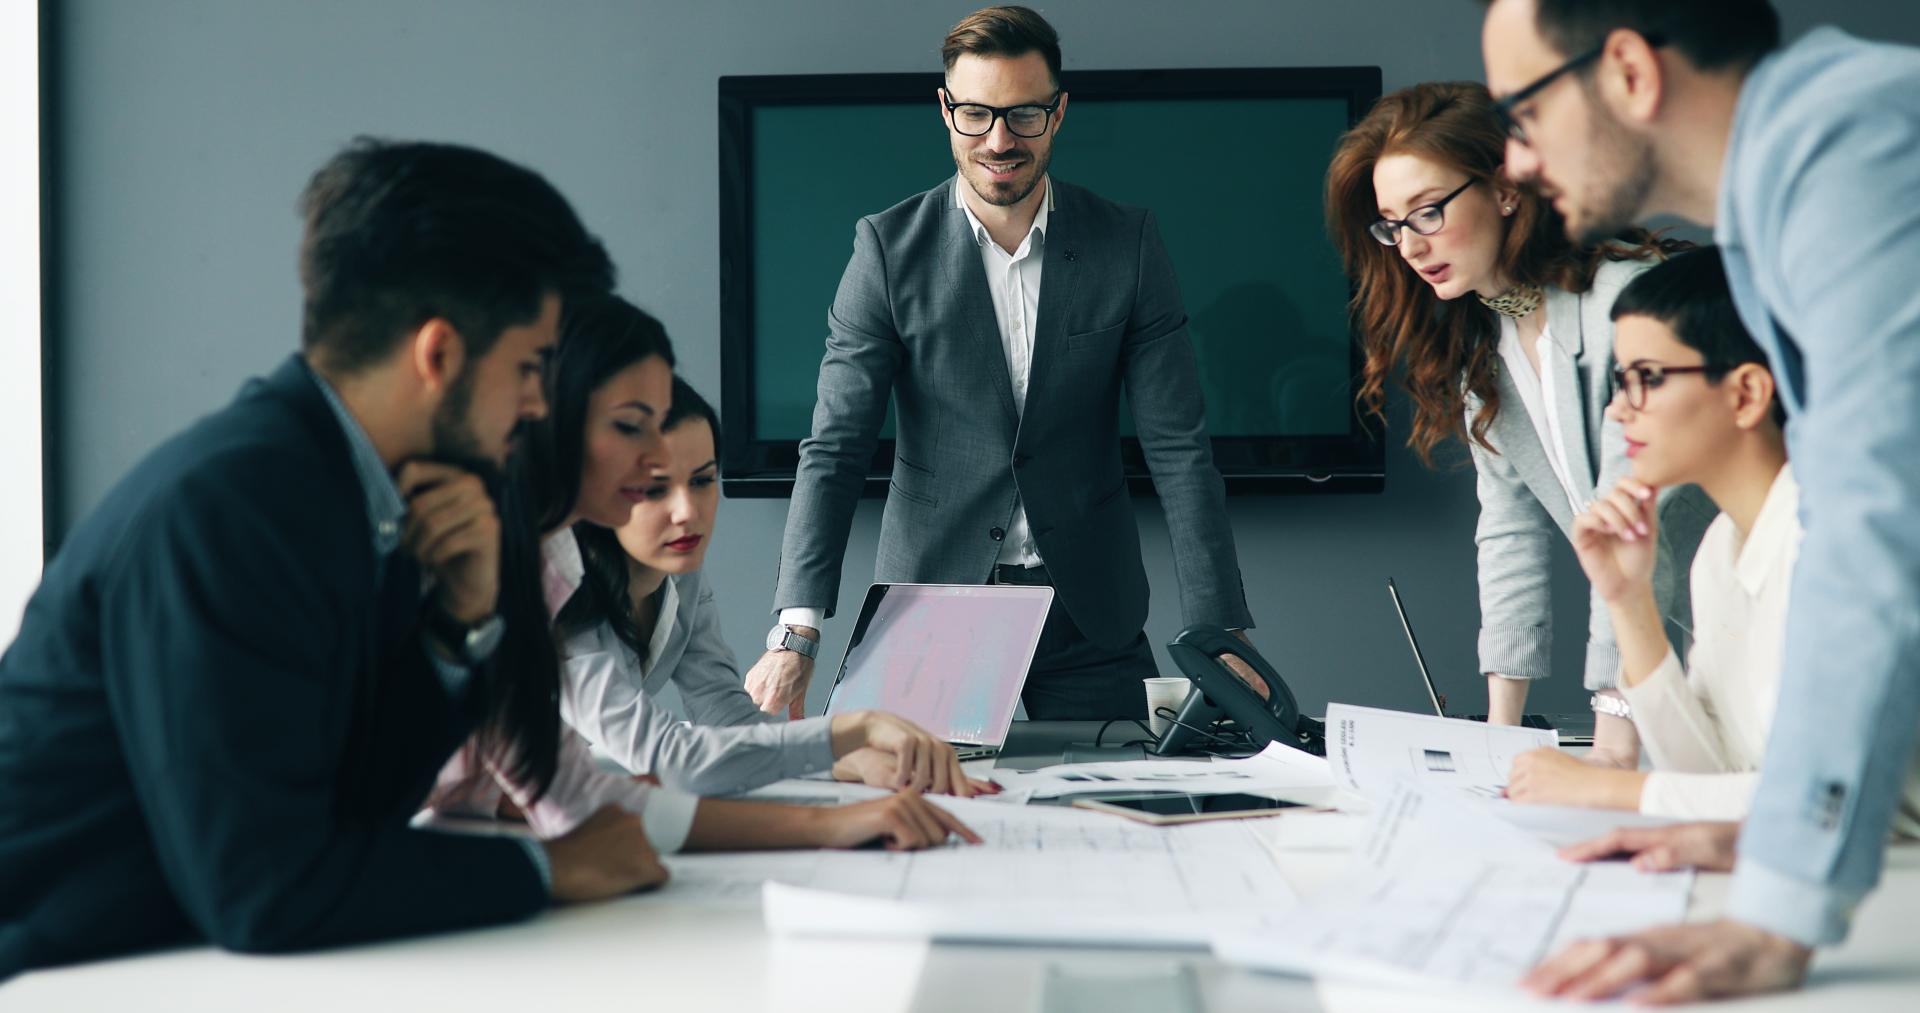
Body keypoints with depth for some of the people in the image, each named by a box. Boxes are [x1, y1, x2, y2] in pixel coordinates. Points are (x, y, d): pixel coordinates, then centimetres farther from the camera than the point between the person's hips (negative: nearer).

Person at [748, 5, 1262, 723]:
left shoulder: (1127, 244, -1)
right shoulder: (890, 248, -5)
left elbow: (1177, 446, -3)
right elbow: (835, 449, -10)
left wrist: (1221, 635, -11)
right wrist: (795, 635, -23)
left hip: (1089, 625, 1)